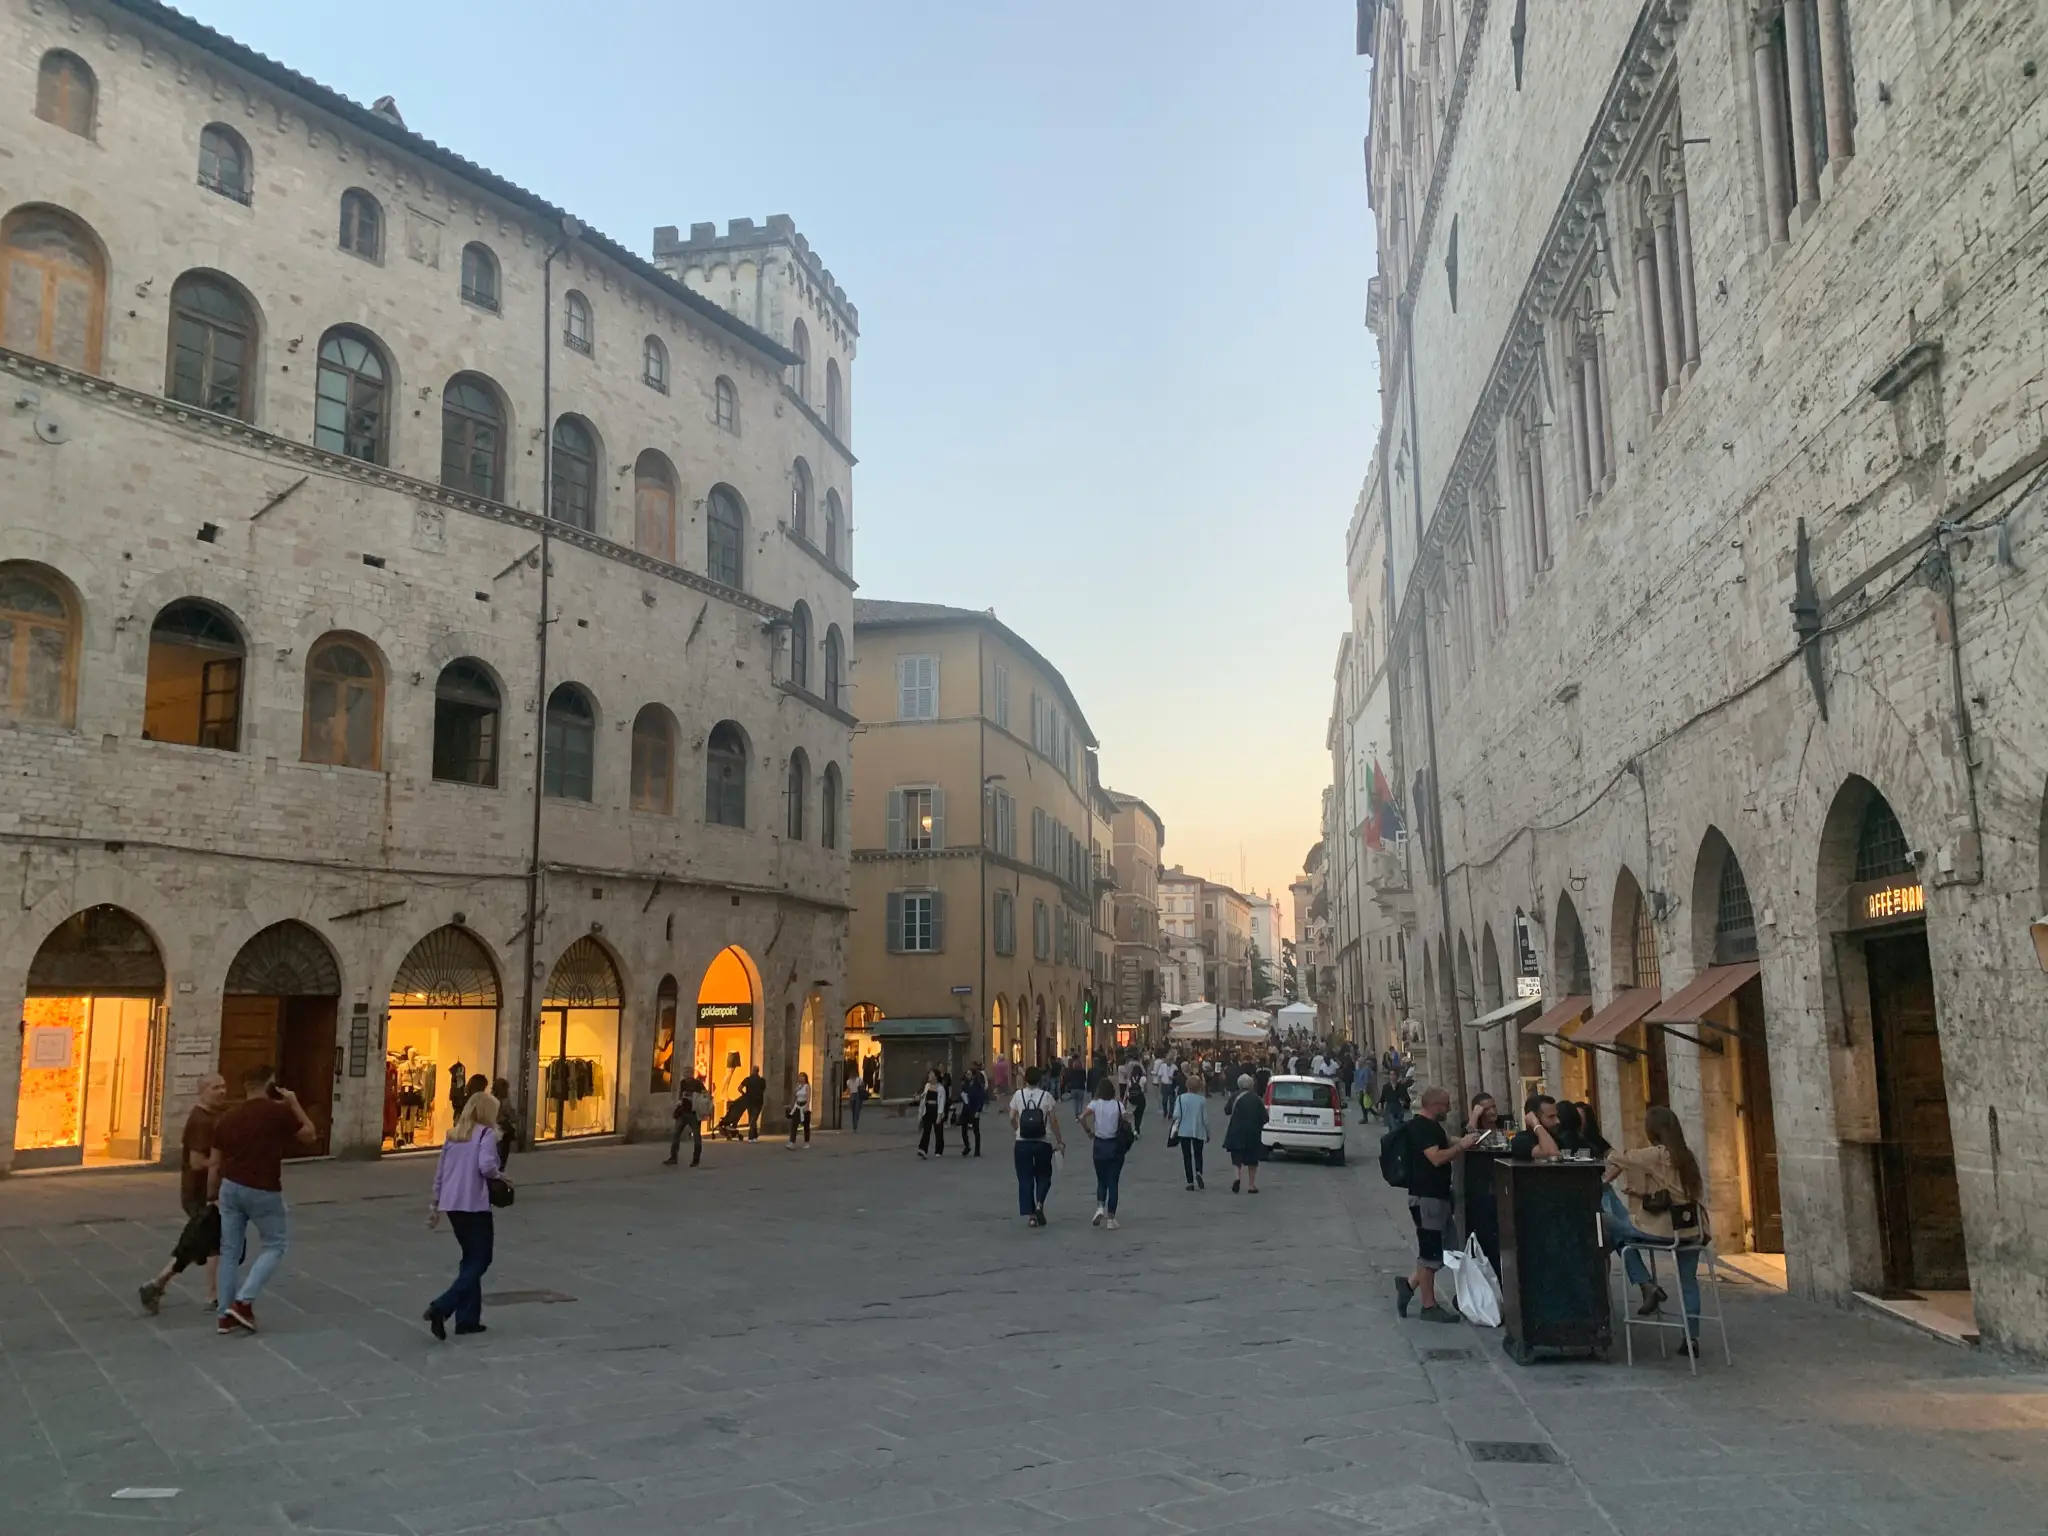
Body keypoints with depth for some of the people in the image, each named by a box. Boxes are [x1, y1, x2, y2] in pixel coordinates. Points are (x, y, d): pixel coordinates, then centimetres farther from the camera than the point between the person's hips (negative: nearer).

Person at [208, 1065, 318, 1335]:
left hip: (231, 1187, 5)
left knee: (230, 1250, 12)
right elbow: (310, 1136, 3)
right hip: (263, 1191, -5)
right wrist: (294, 1104, 7)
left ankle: (225, 1314, 15)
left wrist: (212, 1196, 19)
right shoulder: (278, 1111, -9)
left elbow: (214, 1164, 10)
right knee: (276, 1245, 10)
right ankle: (243, 1301, -2)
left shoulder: (227, 1118, 7)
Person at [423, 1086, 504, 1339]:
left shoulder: (453, 1135, 14)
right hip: (475, 1205, -8)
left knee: (470, 1258, 17)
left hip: (451, 1205, 8)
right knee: (479, 1260, 1)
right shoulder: (486, 1133, -7)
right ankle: (441, 1307, -14)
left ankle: (468, 1318, 15)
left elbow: (440, 1172, 16)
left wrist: (436, 1204, 22)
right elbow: (486, 1166, -22)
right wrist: (499, 1175, -1)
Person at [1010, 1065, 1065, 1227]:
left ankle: (1030, 1215, 4)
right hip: (1043, 1143, 0)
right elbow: (1053, 1121, -5)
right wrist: (1060, 1142, 4)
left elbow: (1012, 1118, -1)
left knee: (1025, 1178, 8)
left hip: (1022, 1143, 0)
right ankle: (1039, 1204, -7)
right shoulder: (1046, 1096, -5)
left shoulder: (1018, 1095, -2)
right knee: (1043, 1176, 16)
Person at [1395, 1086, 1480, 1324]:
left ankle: (1409, 1284, 21)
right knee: (1430, 1251, -1)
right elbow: (1437, 1158, -25)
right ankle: (1429, 1307, 8)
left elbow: (1446, 1153, 22)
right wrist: (1461, 1146, -16)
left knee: (1447, 1249, 14)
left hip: (1438, 1195, 10)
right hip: (1426, 1197, -10)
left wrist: (1464, 1144, 6)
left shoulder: (1432, 1126, 16)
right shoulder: (1419, 1127, -17)